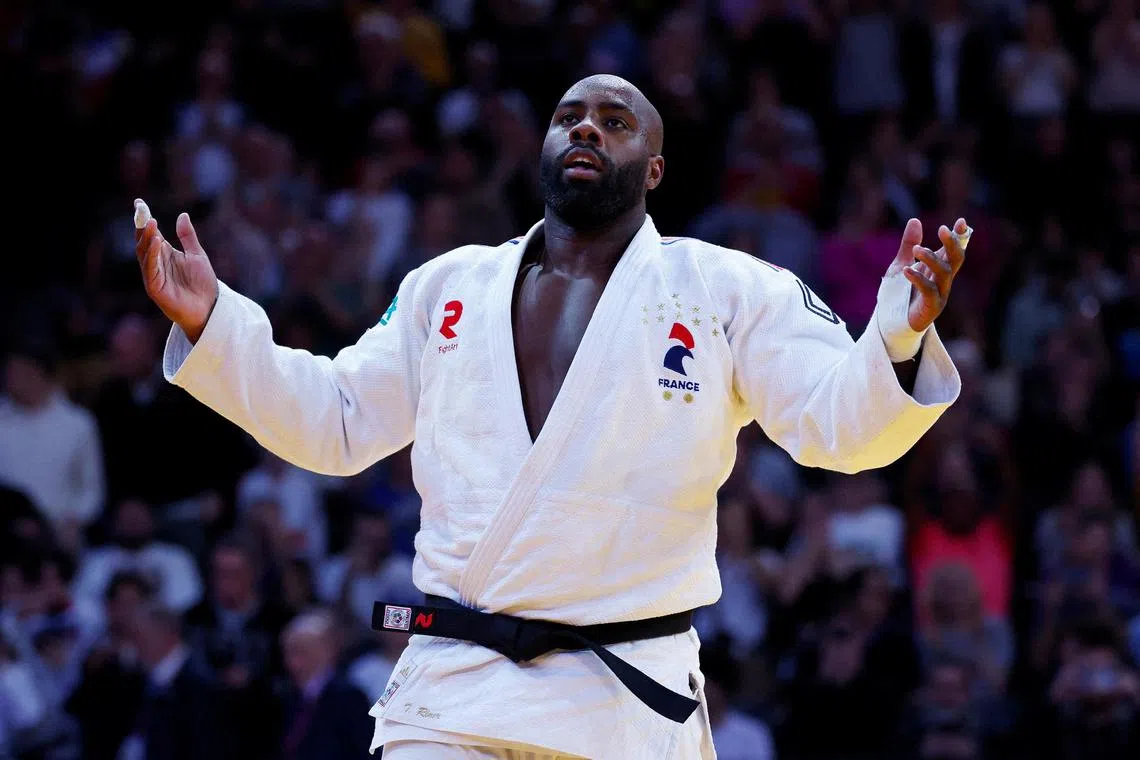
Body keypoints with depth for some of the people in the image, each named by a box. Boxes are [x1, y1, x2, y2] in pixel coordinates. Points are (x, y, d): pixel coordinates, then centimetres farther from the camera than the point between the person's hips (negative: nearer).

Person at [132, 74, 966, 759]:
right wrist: (211, 326, 4)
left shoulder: (727, 291, 3)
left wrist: (897, 342, -27)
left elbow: (840, 422, -5)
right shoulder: (449, 287, 13)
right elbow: (333, 421, 16)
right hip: (453, 686, 2)